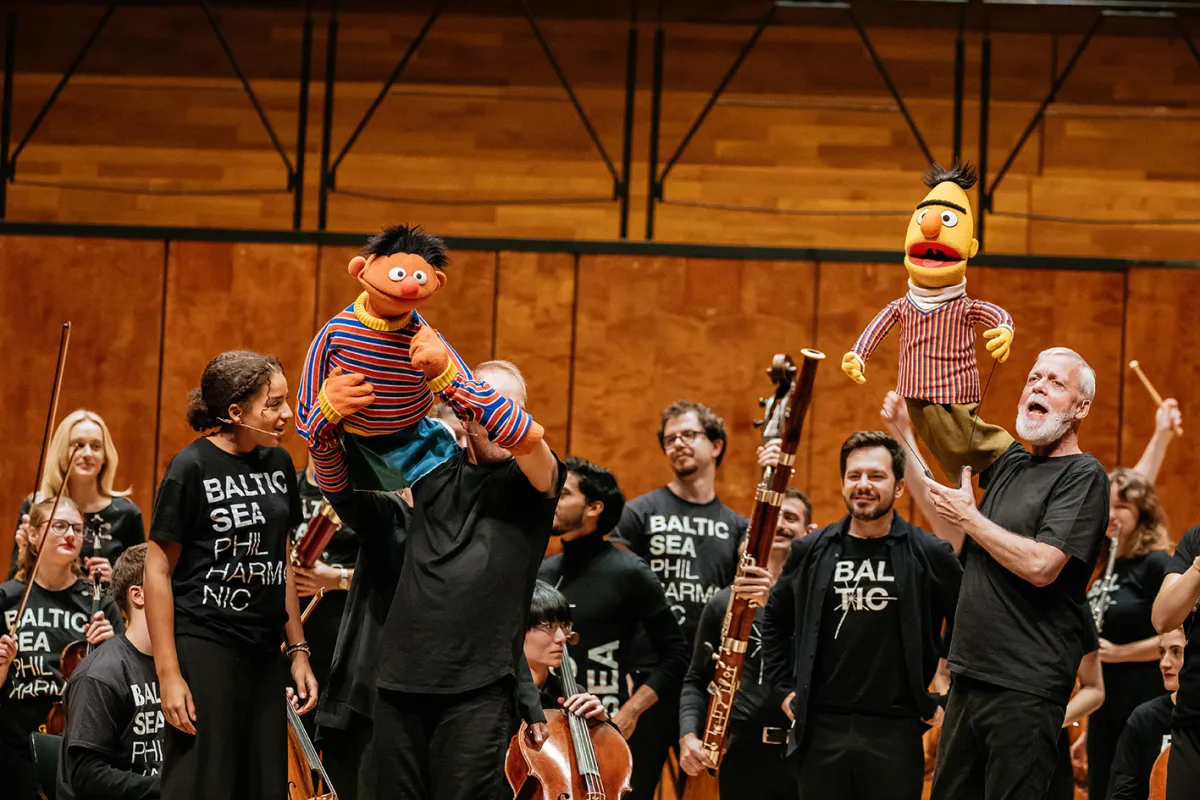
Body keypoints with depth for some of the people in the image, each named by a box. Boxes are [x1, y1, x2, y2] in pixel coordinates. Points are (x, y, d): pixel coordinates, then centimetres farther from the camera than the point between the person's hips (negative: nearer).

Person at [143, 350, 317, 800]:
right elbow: (158, 571, -10)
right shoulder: (192, 468, -10)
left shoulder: (278, 465, 9)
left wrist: (298, 651, 13)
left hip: (264, 654, 6)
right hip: (204, 648, -6)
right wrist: (168, 673, -15)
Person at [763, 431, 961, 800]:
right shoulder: (811, 552, 6)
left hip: (895, 732, -2)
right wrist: (785, 687, 13)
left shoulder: (929, 554, -2)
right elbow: (775, 620, 20)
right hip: (821, 728, 2)